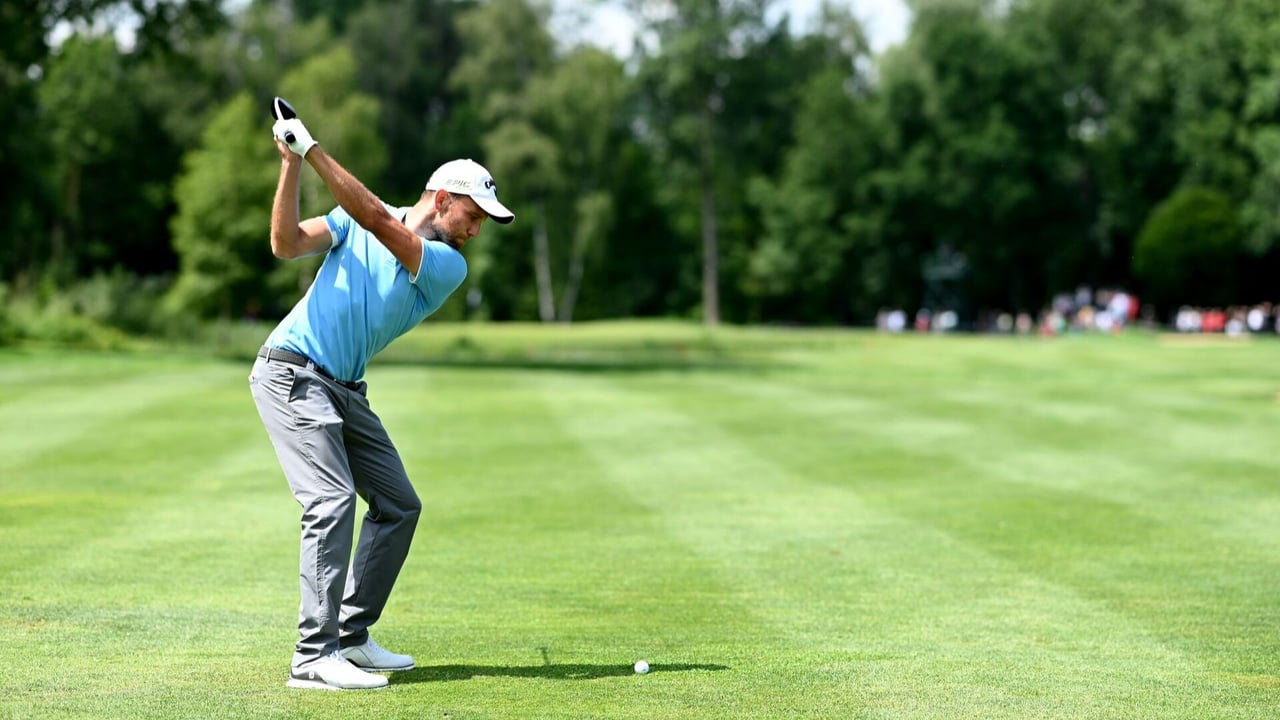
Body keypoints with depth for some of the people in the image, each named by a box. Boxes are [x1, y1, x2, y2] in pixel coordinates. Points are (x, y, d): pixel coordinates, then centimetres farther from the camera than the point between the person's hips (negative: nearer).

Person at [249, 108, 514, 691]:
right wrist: (291, 165, -20)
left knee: (399, 505, 7)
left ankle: (352, 636, 18)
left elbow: (378, 220, -16)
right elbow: (286, 244, -11)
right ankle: (314, 657, -20)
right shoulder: (355, 222, 0)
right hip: (292, 374, -6)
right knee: (333, 500, -19)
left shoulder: (448, 266, 1)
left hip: (345, 390, 6)